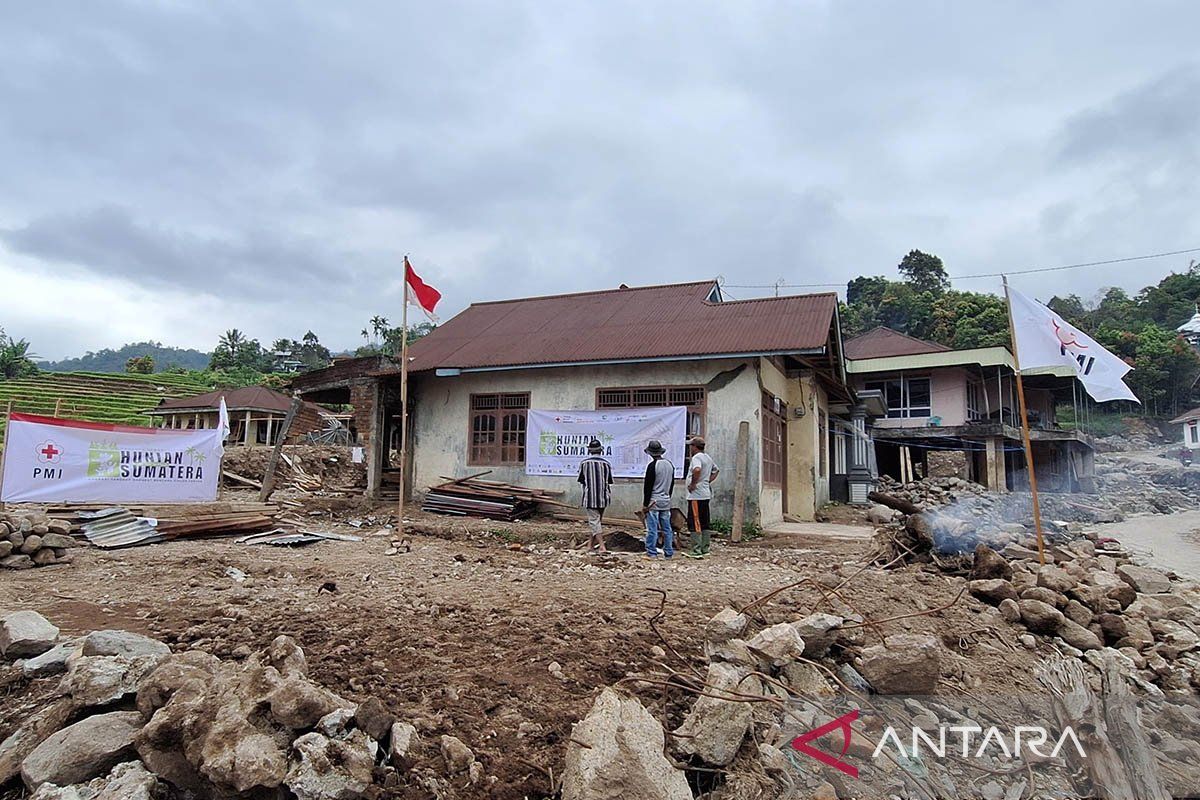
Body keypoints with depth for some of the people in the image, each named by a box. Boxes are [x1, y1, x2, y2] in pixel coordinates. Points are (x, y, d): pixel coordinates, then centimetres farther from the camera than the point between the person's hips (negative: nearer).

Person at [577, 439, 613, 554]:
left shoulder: (584, 463, -7)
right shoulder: (606, 464, -2)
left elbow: (581, 481, 2)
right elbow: (609, 483, 4)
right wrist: (609, 496, 18)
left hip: (589, 497, -3)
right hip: (603, 498, 3)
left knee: (594, 521, -1)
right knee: (597, 520, 17)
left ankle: (602, 546, -10)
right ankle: (590, 544, 25)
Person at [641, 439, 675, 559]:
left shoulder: (652, 466, -14)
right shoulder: (670, 464, 9)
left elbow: (648, 486, -13)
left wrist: (645, 504, -9)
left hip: (654, 501, -7)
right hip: (666, 501, 7)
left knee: (652, 529, -3)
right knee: (667, 528, 11)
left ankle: (652, 553, -1)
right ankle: (669, 552, 16)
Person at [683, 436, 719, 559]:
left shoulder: (696, 458, -15)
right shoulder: (708, 457, 15)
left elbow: (697, 470, -35)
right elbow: (716, 470, 30)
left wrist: (693, 484, -23)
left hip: (696, 495, -9)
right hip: (706, 494, 9)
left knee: (694, 523, -6)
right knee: (705, 523, 13)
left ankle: (696, 551, -6)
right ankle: (705, 550, 18)